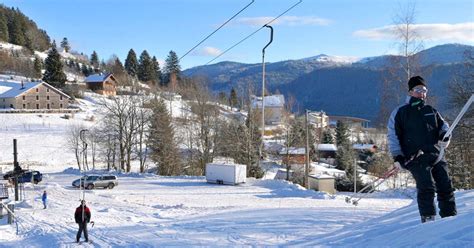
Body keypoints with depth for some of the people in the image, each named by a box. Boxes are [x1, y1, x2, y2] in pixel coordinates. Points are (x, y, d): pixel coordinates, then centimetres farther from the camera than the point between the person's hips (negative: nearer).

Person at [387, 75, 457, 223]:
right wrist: (397, 156, -5)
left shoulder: (431, 111, 21)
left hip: (435, 155, 5)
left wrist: (444, 136, -1)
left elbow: (443, 126, 24)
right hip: (415, 157, -5)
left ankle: (449, 217, 7)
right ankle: (428, 218, -15)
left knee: (446, 186, -1)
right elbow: (393, 135, 5)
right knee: (426, 186, -19)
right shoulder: (400, 112, 8)